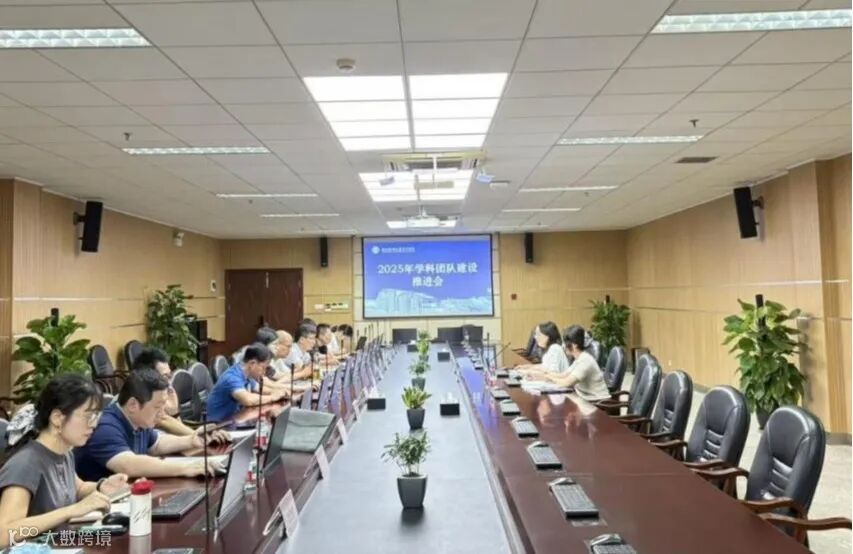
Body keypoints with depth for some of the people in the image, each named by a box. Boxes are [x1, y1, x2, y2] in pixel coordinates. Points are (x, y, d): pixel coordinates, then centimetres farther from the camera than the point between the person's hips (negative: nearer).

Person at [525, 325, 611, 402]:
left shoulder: (585, 360, -21)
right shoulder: (580, 359, 9)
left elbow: (567, 382, -27)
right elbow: (564, 375, 10)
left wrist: (548, 378, -11)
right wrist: (542, 374, 0)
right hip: (588, 400, 8)